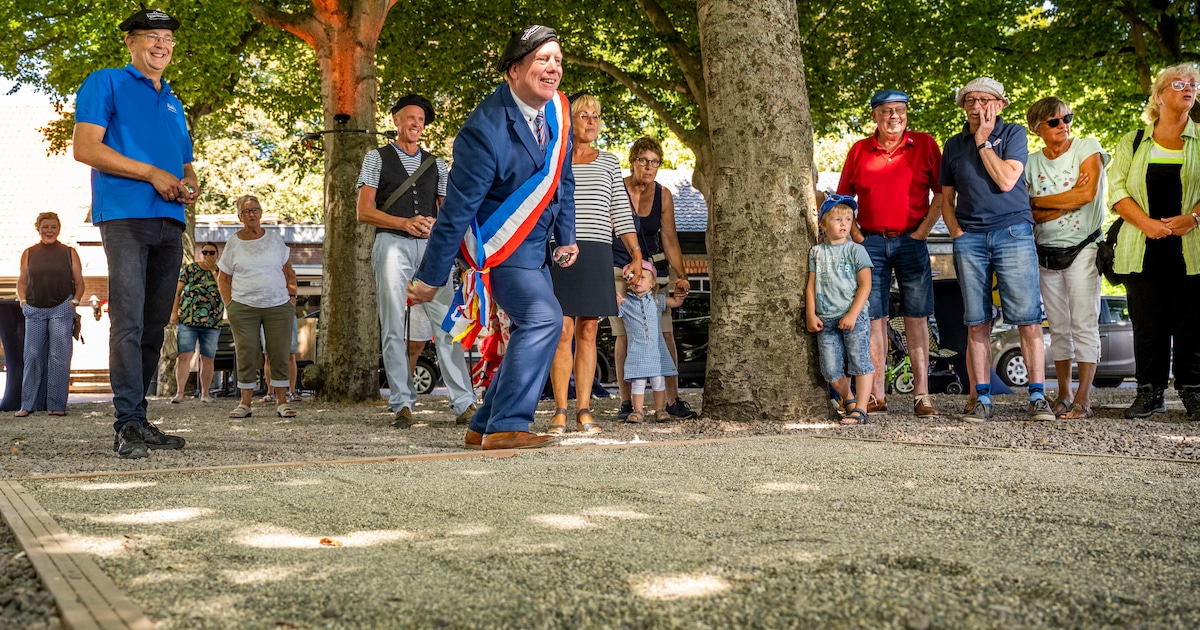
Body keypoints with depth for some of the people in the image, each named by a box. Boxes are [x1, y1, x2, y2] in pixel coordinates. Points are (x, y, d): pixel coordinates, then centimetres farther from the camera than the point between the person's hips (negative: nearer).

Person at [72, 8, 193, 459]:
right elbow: (85, 147, -6)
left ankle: (139, 419, 11)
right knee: (129, 323, -15)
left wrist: (190, 184, 4)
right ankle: (127, 425, -16)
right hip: (125, 216, -7)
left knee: (154, 327, 6)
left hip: (169, 223, 7)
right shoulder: (106, 84, 6)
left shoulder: (173, 104, 26)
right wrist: (152, 174, -12)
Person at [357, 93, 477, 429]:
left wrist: (437, 224, -5)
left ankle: (464, 403, -8)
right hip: (392, 245, -2)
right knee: (395, 328, -2)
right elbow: (364, 211, 2)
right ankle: (402, 404, 2)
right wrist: (405, 223, -12)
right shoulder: (377, 158, 11)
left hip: (430, 247, 2)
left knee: (448, 324, -7)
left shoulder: (435, 164, 20)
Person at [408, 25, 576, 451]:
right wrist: (429, 278, -18)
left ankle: (483, 428, 21)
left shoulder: (557, 111, -1)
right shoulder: (487, 129, -24)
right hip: (498, 245, -9)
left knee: (532, 332, 11)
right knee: (543, 317, -23)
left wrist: (565, 238, 13)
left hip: (534, 244, 9)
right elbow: (456, 209, -22)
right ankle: (507, 427, -18)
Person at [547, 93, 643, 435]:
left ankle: (584, 411, 3)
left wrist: (636, 253, 3)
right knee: (563, 331, -8)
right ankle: (560, 411, -4)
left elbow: (621, 212, 13)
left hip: (597, 253, 2)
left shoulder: (609, 163, 16)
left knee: (588, 333, 1)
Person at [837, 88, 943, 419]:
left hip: (910, 241, -1)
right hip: (871, 242, 2)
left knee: (916, 317, 0)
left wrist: (923, 230, -5)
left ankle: (921, 395, 3)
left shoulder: (925, 144, 4)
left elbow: (941, 192, 4)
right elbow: (843, 197, 15)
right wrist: (855, 234, 3)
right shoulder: (859, 150, 9)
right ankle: (877, 396, 6)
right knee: (874, 318, 1)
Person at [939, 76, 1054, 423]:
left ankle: (1037, 397, -4)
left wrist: (983, 141, -3)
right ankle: (982, 399, 5)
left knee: (1028, 318, -8)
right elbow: (946, 198, 18)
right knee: (976, 324, 1)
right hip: (970, 238, 3)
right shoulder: (953, 145, 16)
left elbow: (1006, 180, -9)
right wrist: (956, 231, 3)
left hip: (1012, 232, -3)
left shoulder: (1013, 133, 6)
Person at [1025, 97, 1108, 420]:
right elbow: (1032, 215, 0)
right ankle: (1063, 395, 16)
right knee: (1059, 327, 9)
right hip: (1047, 253, 4)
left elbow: (1088, 194, -15)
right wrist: (1068, 201, -16)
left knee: (1084, 324, -8)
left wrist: (1038, 201, -7)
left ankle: (1083, 399, -7)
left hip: (1083, 248, -4)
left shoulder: (1088, 148, -2)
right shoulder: (1032, 162, 7)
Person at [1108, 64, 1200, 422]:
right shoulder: (1132, 143, 13)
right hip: (1143, 249, 1)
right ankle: (1150, 392, 8)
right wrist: (1146, 223, -12)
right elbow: (1117, 191, 3)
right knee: (1147, 321, 1)